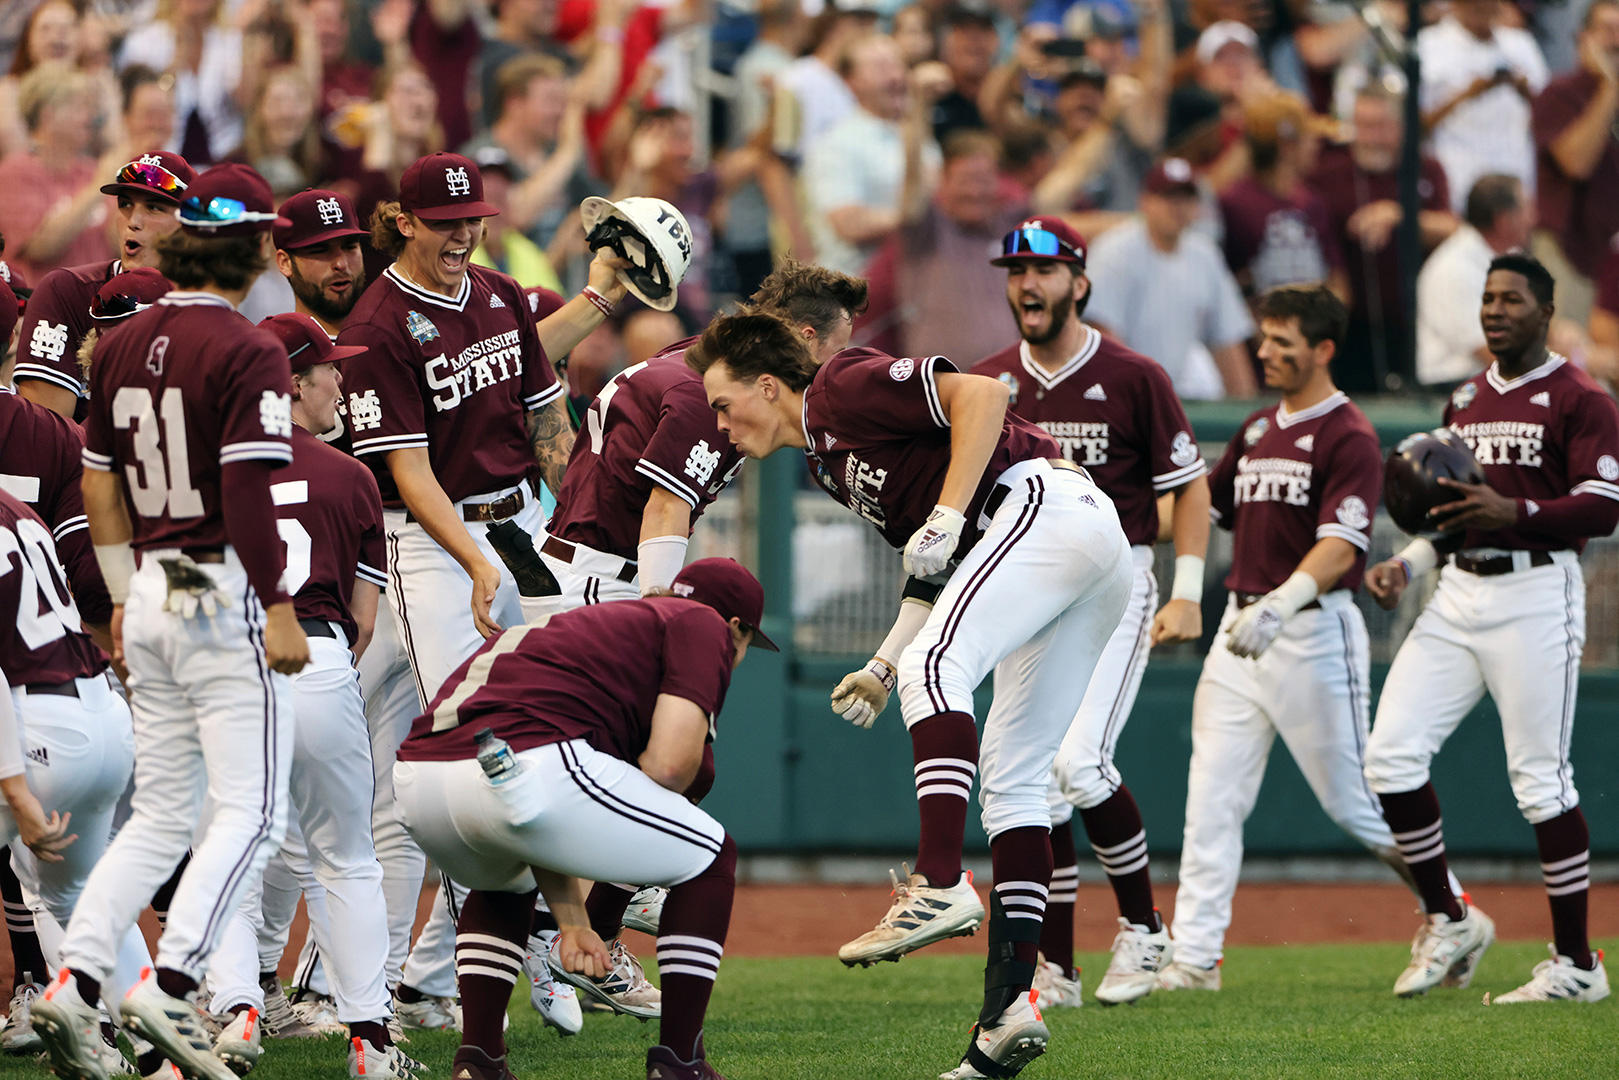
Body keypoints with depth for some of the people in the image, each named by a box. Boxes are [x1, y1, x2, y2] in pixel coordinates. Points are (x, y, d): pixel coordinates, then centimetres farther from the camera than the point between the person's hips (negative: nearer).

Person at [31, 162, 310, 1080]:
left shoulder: (123, 347, 10)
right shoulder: (247, 352, -12)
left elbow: (101, 481, 16)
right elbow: (248, 491, -19)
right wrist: (279, 609, -16)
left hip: (150, 595, 7)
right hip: (224, 593, -7)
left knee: (161, 816, 14)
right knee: (252, 813, -5)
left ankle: (76, 982, 2)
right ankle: (172, 986, -18)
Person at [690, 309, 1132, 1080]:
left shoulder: (845, 387, -2)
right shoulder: (826, 459, 25)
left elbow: (981, 396, -15)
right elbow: (937, 570, 27)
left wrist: (947, 518, -19)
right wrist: (884, 666, 18)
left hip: (1050, 503, -10)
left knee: (937, 665, -28)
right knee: (1011, 778, 6)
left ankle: (941, 885, -42)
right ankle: (1009, 1008, 1)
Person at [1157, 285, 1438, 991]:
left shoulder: (1348, 437, -10)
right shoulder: (1257, 431, 15)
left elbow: (1340, 545, -23)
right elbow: (1202, 509, 24)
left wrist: (1281, 603, -38)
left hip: (1314, 628, -7)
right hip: (1241, 627, 7)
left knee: (1355, 799, -1)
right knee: (1211, 796, -2)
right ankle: (1194, 955, -3)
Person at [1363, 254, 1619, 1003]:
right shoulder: (1466, 400, 19)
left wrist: (1515, 512, -25)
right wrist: (1405, 566, 12)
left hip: (1536, 591, -7)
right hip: (1459, 594, 7)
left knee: (1540, 777, -7)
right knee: (1391, 753, -3)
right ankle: (1448, 921, 11)